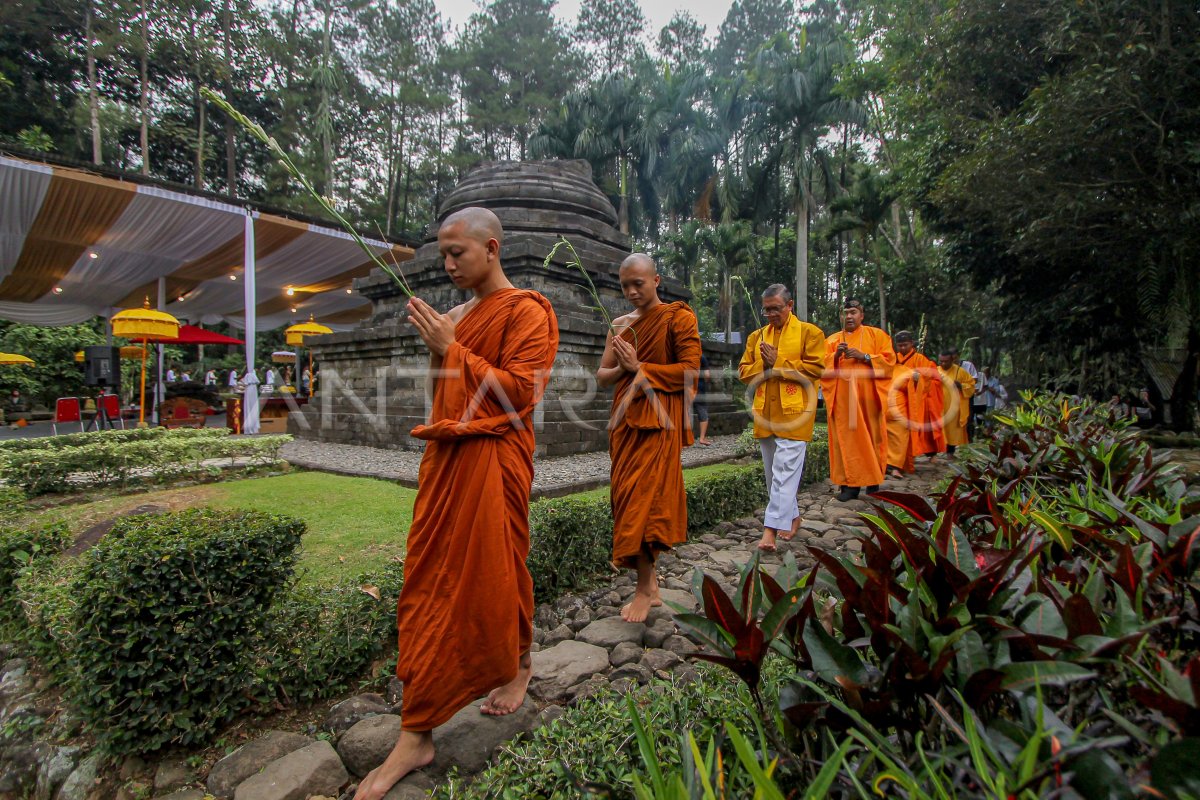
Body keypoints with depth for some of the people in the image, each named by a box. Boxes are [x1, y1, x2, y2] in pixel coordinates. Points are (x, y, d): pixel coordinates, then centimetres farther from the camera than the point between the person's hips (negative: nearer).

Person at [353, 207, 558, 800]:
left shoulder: (526, 311, -5)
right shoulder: (458, 315, 17)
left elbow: (519, 390, -16)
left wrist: (451, 348, -14)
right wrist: (437, 346, 9)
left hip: (491, 461, -7)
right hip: (444, 458, 8)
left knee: (495, 575, 6)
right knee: (427, 585, 12)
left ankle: (517, 667, 35)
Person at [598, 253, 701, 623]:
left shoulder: (678, 317, -1)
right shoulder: (620, 325, 16)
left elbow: (690, 370, -10)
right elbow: (602, 375, 15)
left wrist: (640, 368, -11)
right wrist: (623, 368, -6)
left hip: (658, 420, -6)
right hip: (624, 419, 6)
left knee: (644, 499, -8)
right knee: (627, 499, 6)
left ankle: (644, 589, 6)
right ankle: (651, 583, 19)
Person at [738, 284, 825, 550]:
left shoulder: (809, 332, 2)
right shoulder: (756, 336, 15)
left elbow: (815, 368, -8)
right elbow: (743, 371, 11)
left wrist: (777, 363, -12)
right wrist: (764, 364, -9)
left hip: (793, 412, -6)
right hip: (765, 413, 6)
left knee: (785, 471, -10)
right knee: (773, 471, 13)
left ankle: (771, 528, -10)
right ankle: (792, 516, 29)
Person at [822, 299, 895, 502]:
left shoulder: (877, 335, 9)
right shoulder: (832, 340, 13)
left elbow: (889, 360, 0)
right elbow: (822, 367, 5)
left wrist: (863, 356, -12)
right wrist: (836, 355, -13)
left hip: (868, 397, -1)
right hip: (843, 399, 1)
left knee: (870, 438, 2)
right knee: (846, 439, -3)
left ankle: (873, 482, 14)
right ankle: (850, 483, -1)